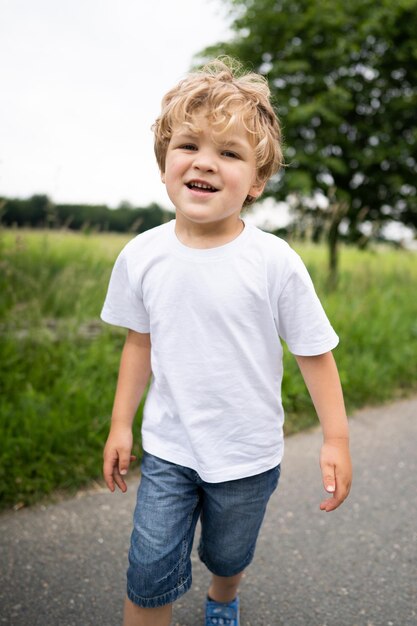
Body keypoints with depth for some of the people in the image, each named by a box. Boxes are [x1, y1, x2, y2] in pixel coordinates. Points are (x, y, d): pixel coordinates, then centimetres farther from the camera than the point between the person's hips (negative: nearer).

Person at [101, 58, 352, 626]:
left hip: (248, 456, -1)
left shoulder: (274, 262, -19)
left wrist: (336, 439, -7)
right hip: (167, 450, 1)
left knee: (228, 557, 22)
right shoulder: (141, 256, -10)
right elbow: (140, 342, 4)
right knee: (149, 574, 1)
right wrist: (121, 424, 7)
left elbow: (314, 352, -9)